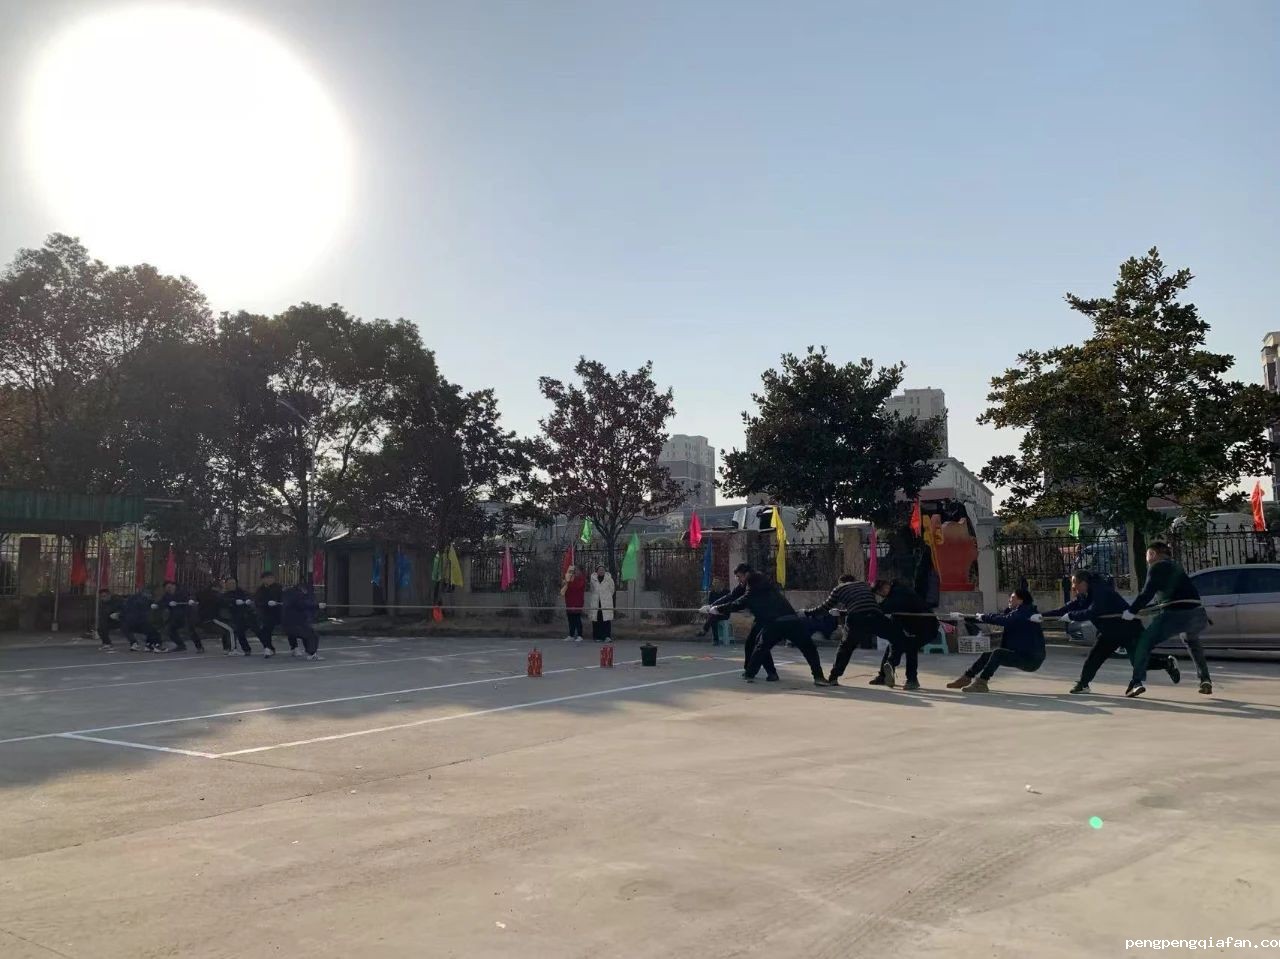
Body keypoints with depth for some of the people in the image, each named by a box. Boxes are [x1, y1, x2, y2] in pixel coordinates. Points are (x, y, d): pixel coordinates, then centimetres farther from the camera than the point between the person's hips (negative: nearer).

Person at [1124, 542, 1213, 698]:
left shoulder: (1157, 567, 5)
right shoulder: (1175, 567, 28)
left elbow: (1148, 593, -6)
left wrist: (1131, 611, 0)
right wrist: (1141, 608, 35)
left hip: (1175, 613, -7)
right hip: (1197, 612, 7)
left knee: (1144, 642, 4)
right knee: (1193, 643, 36)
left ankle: (1138, 681, -10)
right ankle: (1205, 680, 26)